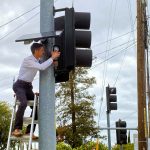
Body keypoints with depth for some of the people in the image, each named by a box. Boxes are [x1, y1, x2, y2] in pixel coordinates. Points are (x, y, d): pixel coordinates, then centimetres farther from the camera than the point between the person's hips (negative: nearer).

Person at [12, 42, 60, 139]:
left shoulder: (38, 61, 9)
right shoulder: (27, 60, -18)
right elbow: (42, 67, -30)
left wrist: (53, 58, 1)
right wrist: (52, 58, -22)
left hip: (28, 87, 8)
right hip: (20, 85, -8)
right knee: (24, 103, -34)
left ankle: (29, 132, -4)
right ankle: (17, 129, -31)